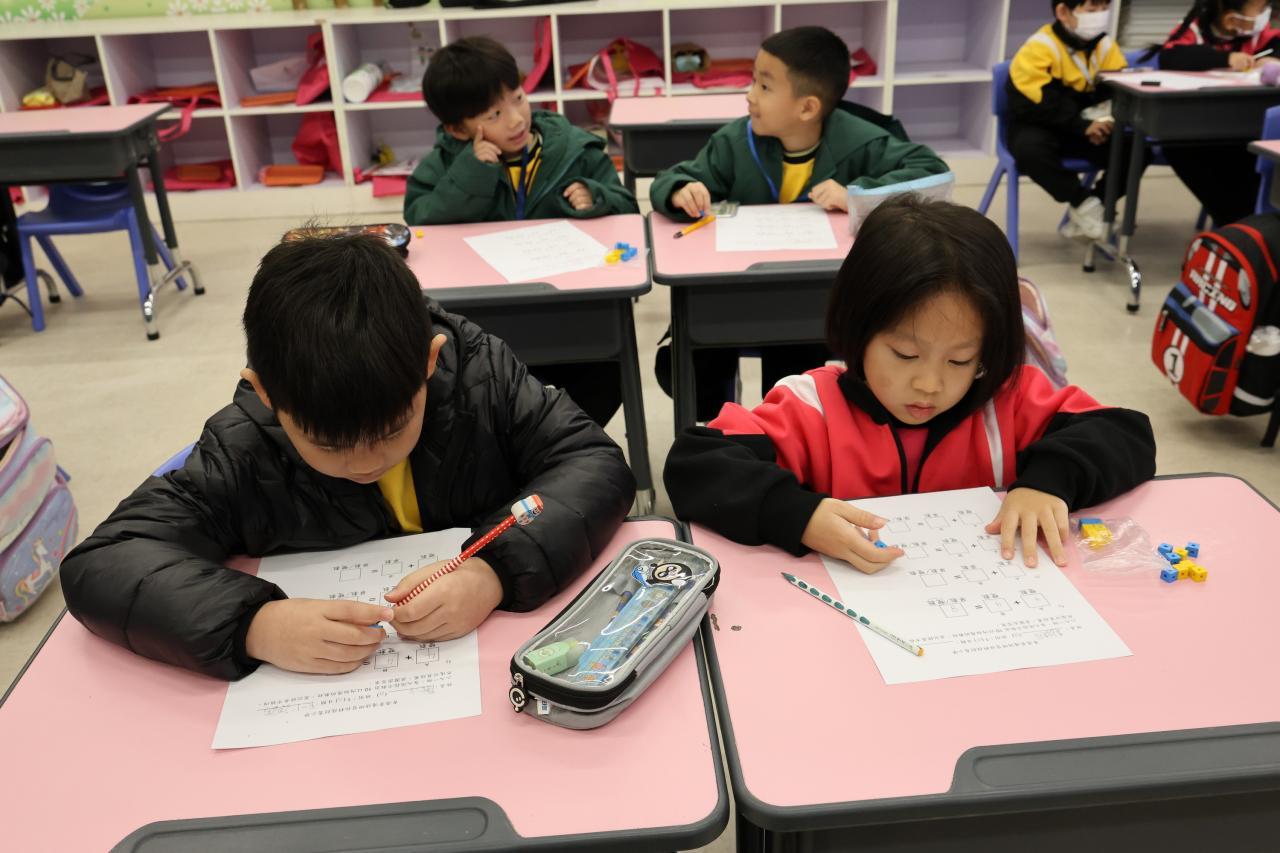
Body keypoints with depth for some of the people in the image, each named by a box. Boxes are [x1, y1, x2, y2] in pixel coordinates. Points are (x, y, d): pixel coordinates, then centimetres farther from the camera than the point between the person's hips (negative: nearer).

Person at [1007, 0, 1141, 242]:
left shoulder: (1105, 46, 0)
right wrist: (1083, 126, -28)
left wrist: (1108, 117, -22)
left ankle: (1088, 212, -6)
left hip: (1085, 129, 5)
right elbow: (1036, 104, -25)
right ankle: (1083, 202, -22)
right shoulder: (1039, 48, -18)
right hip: (1038, 128, -5)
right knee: (1029, 148, -39)